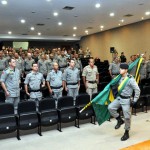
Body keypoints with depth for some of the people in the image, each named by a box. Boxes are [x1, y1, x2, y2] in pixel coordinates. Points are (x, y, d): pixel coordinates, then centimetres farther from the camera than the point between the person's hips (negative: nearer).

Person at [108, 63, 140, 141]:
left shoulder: (130, 79, -19)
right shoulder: (120, 78, 2)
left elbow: (137, 90, -16)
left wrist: (135, 100, -14)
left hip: (126, 100, -6)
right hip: (119, 98, 7)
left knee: (127, 117, 3)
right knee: (110, 107, -8)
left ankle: (126, 133, 22)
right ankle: (120, 120, 14)